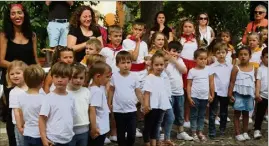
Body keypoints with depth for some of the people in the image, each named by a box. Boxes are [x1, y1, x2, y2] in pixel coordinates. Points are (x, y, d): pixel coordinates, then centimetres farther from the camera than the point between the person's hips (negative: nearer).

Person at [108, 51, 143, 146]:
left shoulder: (134, 77, -4)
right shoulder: (114, 76, -4)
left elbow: (138, 92, 2)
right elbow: (111, 90, 7)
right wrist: (109, 103, 6)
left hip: (131, 110, 1)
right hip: (118, 110, 0)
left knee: (132, 134, 8)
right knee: (121, 134, 12)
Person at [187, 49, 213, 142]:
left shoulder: (208, 69, 2)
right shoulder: (192, 71, -7)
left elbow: (210, 83, 8)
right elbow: (189, 85, -5)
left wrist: (211, 95, 5)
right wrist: (189, 97, -11)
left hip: (205, 97, 3)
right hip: (195, 97, -3)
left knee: (202, 115, 13)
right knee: (194, 115, 5)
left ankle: (200, 132, 22)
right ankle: (194, 133, 12)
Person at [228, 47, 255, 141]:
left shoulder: (253, 68, 3)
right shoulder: (236, 68, -8)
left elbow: (254, 82, 9)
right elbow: (232, 82, -7)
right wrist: (230, 94, -12)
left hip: (249, 94, 4)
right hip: (238, 94, -4)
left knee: (246, 113, 14)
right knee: (237, 113, 3)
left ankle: (245, 132, 24)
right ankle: (237, 133, 9)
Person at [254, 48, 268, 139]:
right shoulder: (260, 69, -4)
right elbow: (258, 81, -10)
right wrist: (257, 93, -20)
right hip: (263, 95, -3)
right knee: (260, 113, 3)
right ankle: (257, 130, 11)